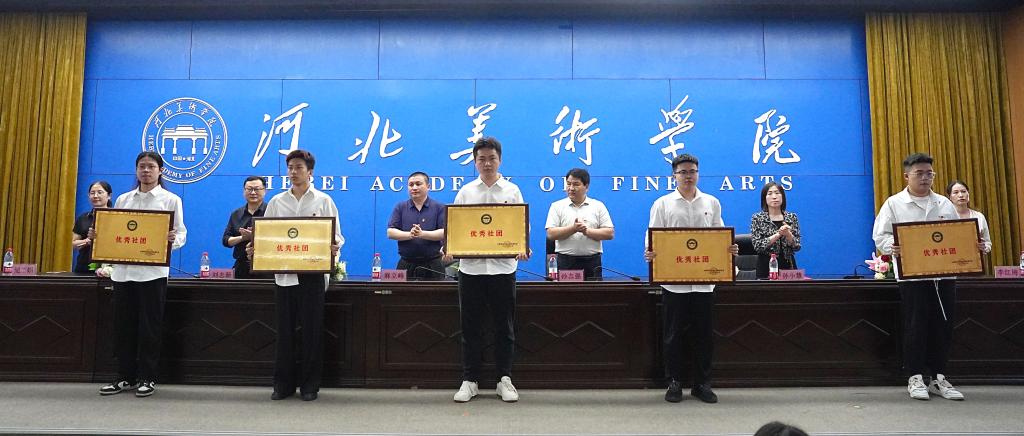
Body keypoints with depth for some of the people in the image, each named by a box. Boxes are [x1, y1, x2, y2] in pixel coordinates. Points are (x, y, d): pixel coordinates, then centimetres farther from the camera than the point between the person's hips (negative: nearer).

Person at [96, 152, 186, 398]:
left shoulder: (170, 200, 4)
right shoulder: (123, 199, 15)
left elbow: (181, 233, -1)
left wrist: (173, 239, -23)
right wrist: (97, 236, -4)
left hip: (152, 271, -4)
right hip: (123, 270, 4)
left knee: (150, 327, 0)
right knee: (123, 325, 7)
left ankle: (147, 378, 10)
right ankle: (125, 377, 18)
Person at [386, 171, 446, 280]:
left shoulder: (439, 207, 5)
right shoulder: (400, 207, 10)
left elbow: (444, 233, -5)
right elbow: (390, 232, 1)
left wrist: (422, 234, -19)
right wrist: (409, 235, -17)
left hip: (432, 264, -1)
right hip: (406, 264, 1)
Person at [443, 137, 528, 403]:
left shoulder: (512, 191, 6)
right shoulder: (465, 192, 9)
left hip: (503, 266, -1)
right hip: (471, 266, 1)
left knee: (504, 326, 5)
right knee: (471, 326, 5)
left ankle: (505, 380, 15)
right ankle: (470, 381, 14)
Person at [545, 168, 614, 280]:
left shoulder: (598, 206, 9)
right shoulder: (557, 206, 7)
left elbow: (610, 233, 2)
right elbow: (551, 234, -4)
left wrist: (587, 231, -11)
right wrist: (573, 229, -16)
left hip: (592, 262, 1)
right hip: (565, 261, -1)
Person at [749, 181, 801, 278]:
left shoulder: (792, 217, 4)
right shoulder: (757, 218, -2)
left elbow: (797, 247, 0)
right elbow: (757, 245, -11)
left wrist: (788, 234, -18)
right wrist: (778, 234, -18)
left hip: (788, 265, 2)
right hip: (766, 267, -2)